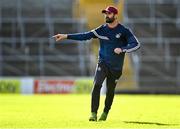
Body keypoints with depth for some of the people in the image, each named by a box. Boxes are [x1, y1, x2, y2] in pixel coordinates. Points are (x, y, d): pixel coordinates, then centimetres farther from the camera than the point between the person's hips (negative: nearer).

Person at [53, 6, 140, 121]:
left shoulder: (124, 31, -6)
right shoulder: (102, 29, 2)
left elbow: (136, 44, -13)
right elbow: (85, 36, -3)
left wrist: (122, 49, -27)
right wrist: (66, 36, -11)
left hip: (116, 67, -1)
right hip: (103, 63, 1)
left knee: (110, 91, 8)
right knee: (97, 85, -19)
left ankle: (105, 113, 32)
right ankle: (94, 113, -18)